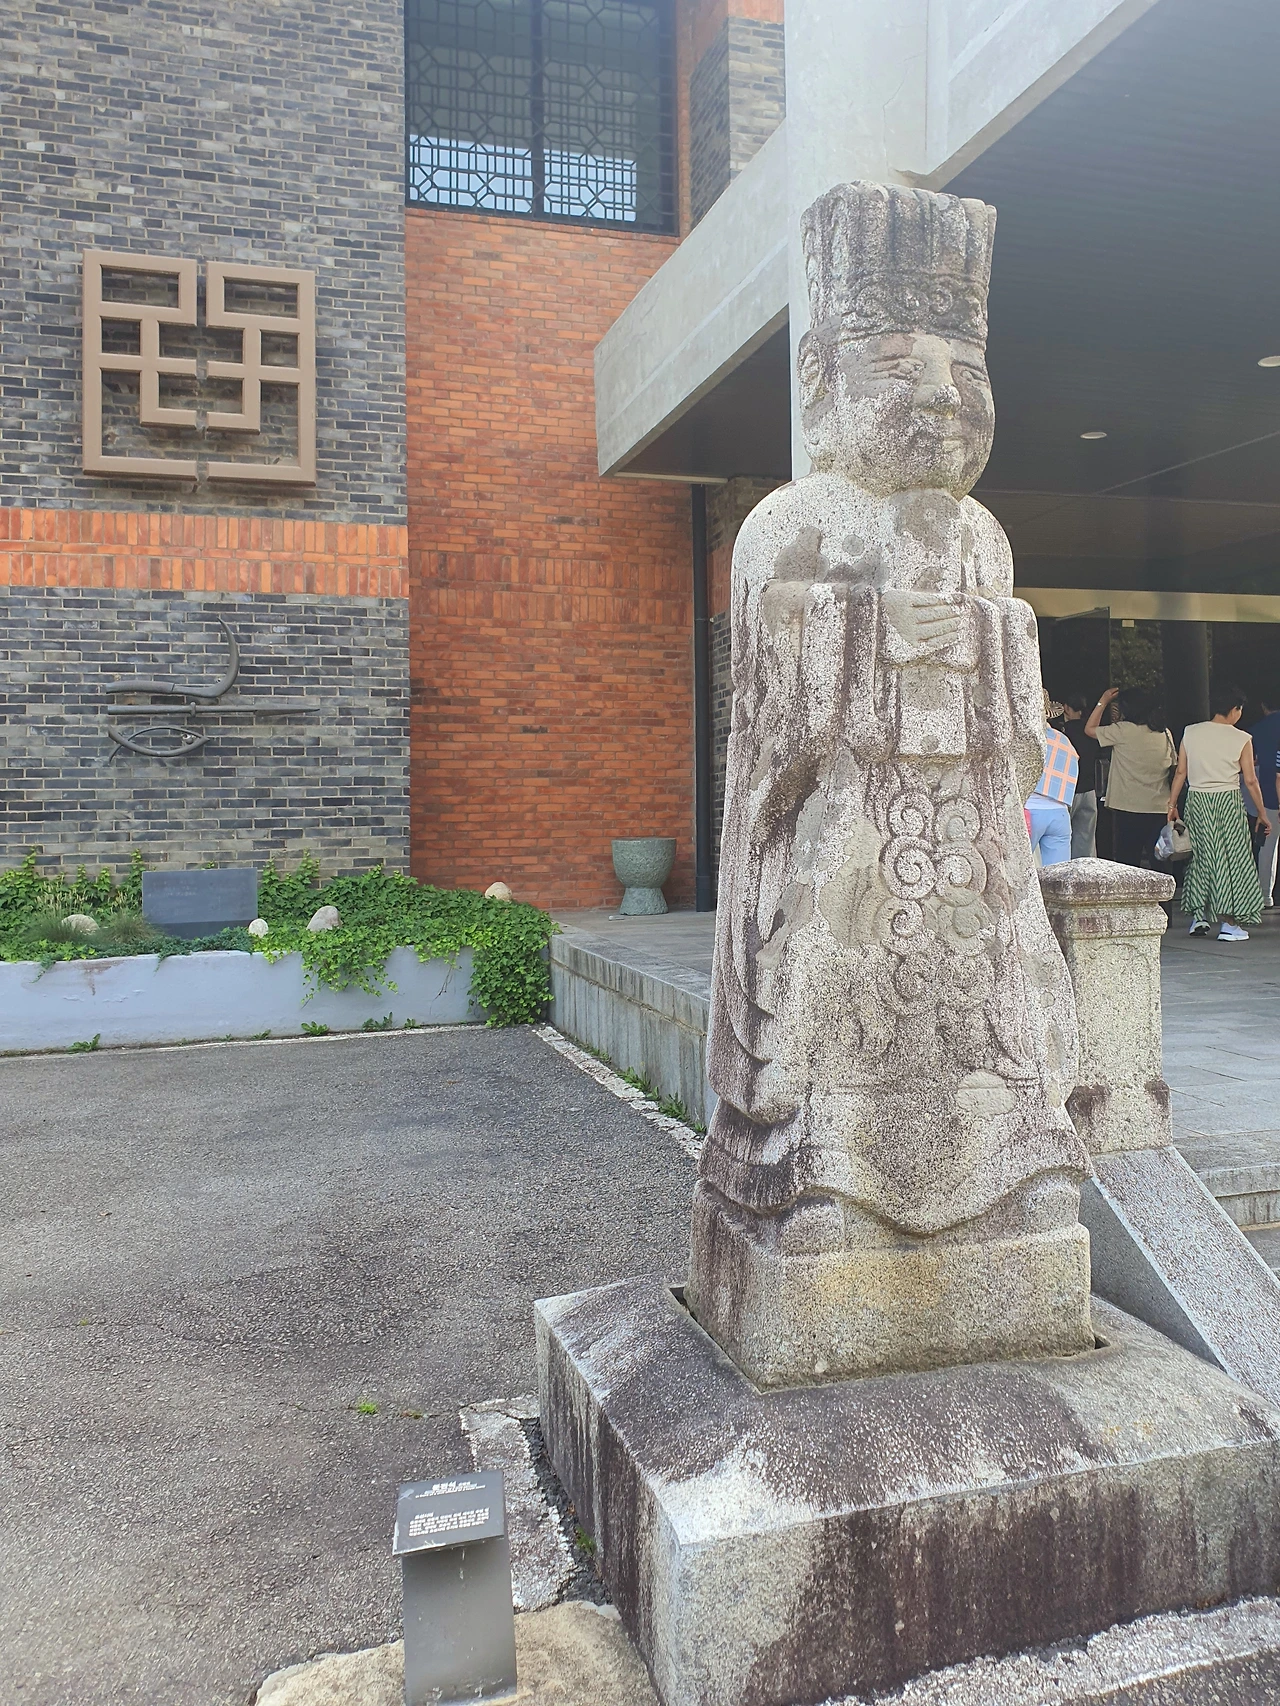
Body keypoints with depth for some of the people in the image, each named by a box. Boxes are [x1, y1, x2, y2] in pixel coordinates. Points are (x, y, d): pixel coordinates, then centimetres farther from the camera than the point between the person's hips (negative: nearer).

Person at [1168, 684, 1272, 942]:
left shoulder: (1191, 733, 2)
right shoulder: (1241, 739, -6)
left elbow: (1180, 772, 3)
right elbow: (1250, 780, -4)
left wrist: (1172, 804, 11)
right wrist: (1262, 813, 6)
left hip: (1197, 801, 3)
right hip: (1228, 802, -3)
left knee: (1202, 855, 15)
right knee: (1231, 859, 4)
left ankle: (1199, 916, 16)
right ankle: (1229, 923, 3)